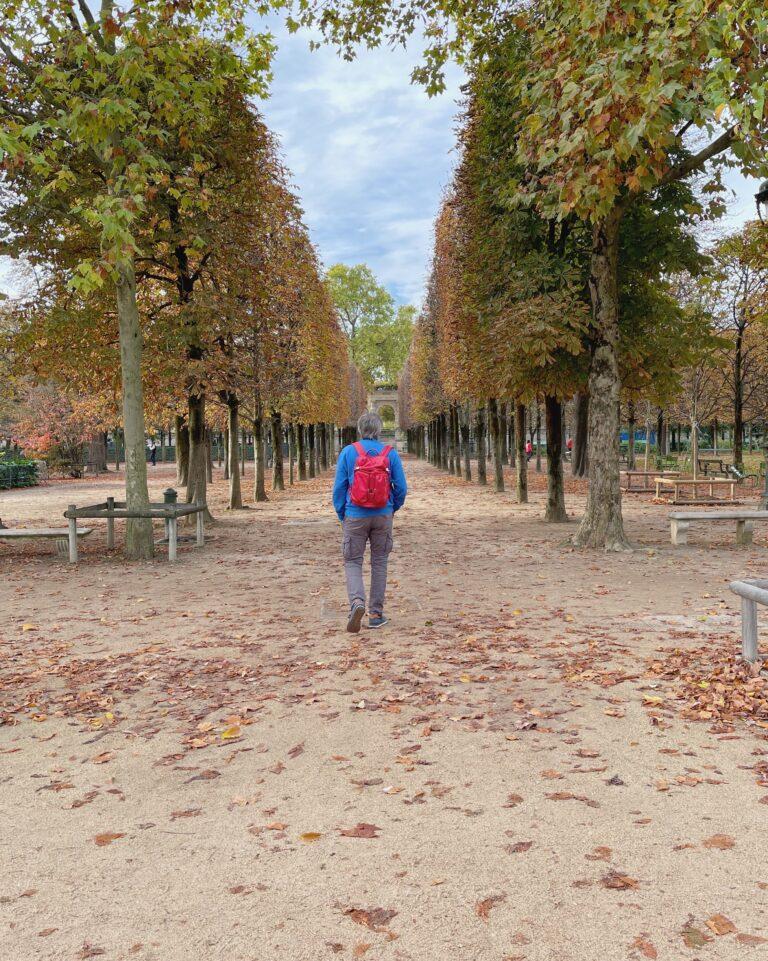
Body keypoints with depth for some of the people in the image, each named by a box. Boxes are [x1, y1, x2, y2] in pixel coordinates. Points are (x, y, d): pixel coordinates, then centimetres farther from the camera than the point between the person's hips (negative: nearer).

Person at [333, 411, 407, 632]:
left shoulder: (348, 452, -4)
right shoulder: (391, 454, -2)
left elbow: (339, 487, -3)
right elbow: (401, 487, -1)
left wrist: (341, 515, 10)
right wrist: (393, 509, 18)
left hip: (355, 516, -1)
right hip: (383, 517, 1)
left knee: (352, 562, 8)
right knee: (379, 562, 12)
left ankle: (357, 602, -17)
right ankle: (376, 614, 15)